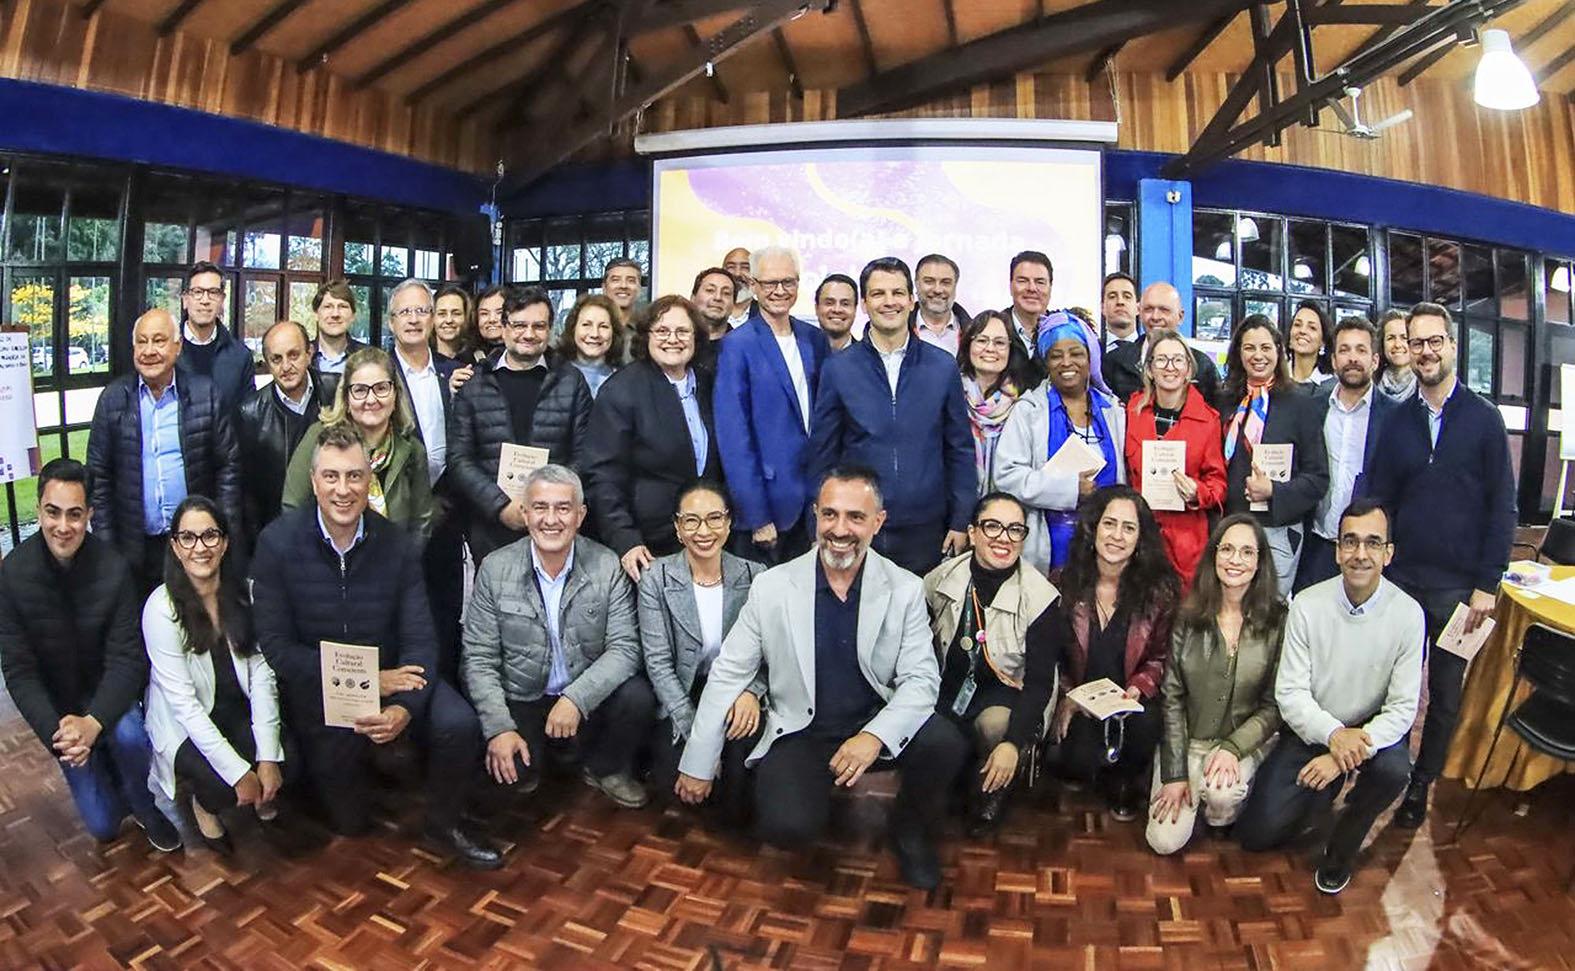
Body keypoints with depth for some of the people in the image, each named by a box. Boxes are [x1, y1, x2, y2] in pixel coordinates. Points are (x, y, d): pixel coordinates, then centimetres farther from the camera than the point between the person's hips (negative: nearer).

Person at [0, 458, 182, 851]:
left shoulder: (113, 568, -20)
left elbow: (127, 659, -18)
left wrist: (93, 722, -33)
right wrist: (55, 731, -26)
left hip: (108, 694, 0)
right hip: (56, 703, 1)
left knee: (129, 736, -34)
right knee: (102, 824, -3)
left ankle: (148, 811, -4)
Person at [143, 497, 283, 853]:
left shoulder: (246, 593, -9)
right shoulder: (162, 608, -19)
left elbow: (262, 674, -10)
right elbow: (184, 703, -21)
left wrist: (268, 758, -20)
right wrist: (239, 772, -25)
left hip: (239, 710, 3)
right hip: (185, 726, -3)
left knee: (285, 766, -21)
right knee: (222, 788, -27)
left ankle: (261, 794, 15)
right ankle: (204, 801, 10)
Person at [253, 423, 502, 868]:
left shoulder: (397, 545, -5)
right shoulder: (278, 543, -10)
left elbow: (420, 641, -7)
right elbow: (275, 646, -11)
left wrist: (404, 707, -26)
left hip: (391, 675, 2)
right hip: (315, 684, -1)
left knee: (459, 724, -24)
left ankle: (445, 823, 5)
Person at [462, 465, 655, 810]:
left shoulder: (607, 566, -8)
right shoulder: (495, 569, -7)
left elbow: (624, 648, -13)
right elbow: (479, 658, -5)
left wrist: (576, 699, -27)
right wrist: (499, 728, -16)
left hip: (589, 702, 0)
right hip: (521, 704, 0)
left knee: (637, 697, -27)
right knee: (506, 770, -26)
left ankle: (606, 769, 5)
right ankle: (526, 767, 14)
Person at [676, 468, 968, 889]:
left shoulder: (906, 590, -5)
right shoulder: (771, 587, -8)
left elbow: (921, 679, -8)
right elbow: (727, 674, -1)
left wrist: (875, 736, -27)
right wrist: (698, 764, 2)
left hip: (876, 725, 1)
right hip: (800, 732, -1)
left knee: (946, 743, -27)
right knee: (787, 825, -27)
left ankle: (911, 831, 7)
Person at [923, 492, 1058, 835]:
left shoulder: (1039, 596, -13)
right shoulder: (940, 580, -5)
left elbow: (1040, 681, -13)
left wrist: (1013, 742, -25)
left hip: (1002, 692, -2)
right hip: (945, 687, 2)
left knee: (995, 725, -35)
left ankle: (988, 798, 0)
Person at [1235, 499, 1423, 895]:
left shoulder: (1407, 614, -15)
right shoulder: (1307, 605, -14)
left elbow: (1402, 708, -14)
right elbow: (1289, 692, -13)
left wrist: (1348, 752, -27)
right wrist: (1333, 734, -31)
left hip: (1372, 729, 0)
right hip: (1311, 729, 0)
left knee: (1393, 770, -35)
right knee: (1257, 832, -9)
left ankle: (1342, 847, -4)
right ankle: (1326, 789, 23)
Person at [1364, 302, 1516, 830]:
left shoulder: (1483, 418, -2)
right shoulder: (1397, 421, 5)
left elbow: (1502, 506, -3)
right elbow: (1377, 501, 6)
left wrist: (1487, 584, -8)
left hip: (1459, 586, -2)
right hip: (1401, 579, 2)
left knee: (1445, 694, 10)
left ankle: (1420, 784, 25)